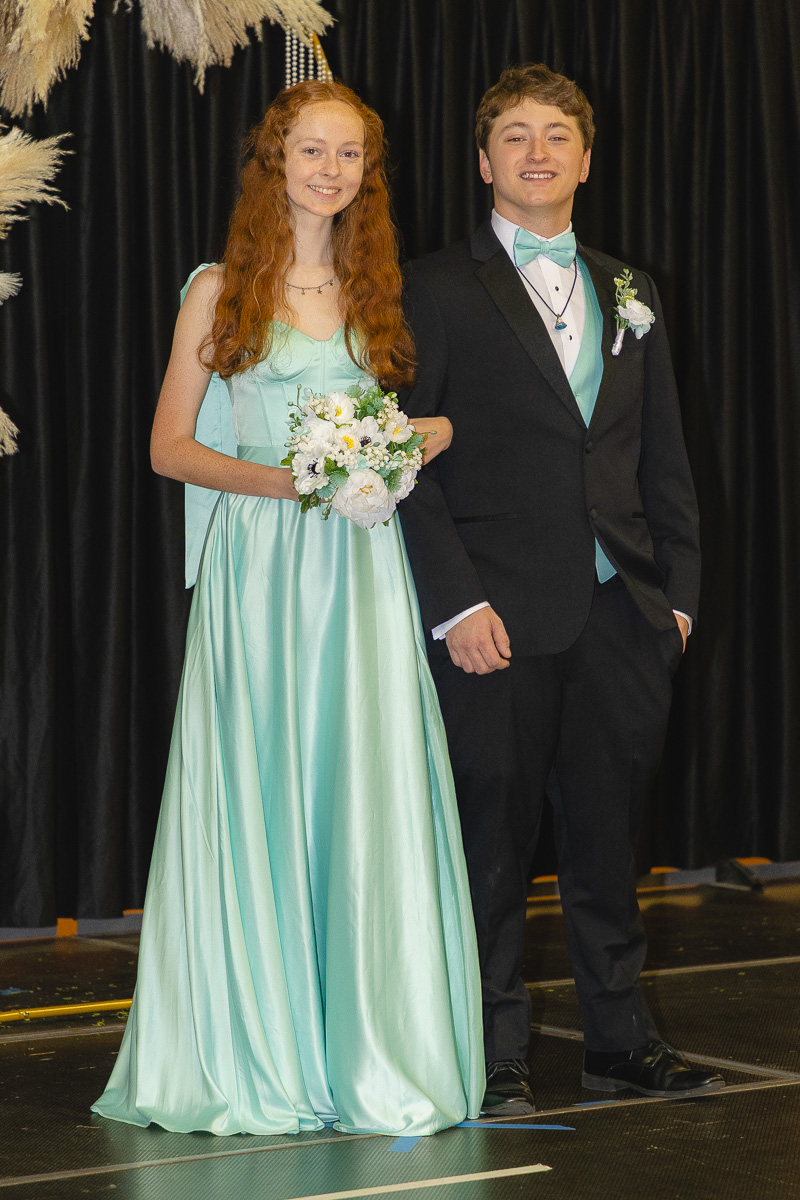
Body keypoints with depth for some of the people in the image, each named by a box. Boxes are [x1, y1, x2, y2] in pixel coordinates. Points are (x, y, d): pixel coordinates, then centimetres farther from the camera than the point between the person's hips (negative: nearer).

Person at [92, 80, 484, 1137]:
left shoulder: (383, 290, 12)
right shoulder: (222, 292, 4)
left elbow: (433, 416, 19)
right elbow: (170, 446, 3)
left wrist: (420, 441, -5)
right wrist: (274, 477, -12)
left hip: (362, 567, 2)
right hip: (256, 564, -2)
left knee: (368, 794, -1)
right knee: (257, 798, -1)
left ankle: (371, 1051, 6)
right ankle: (255, 1057, 8)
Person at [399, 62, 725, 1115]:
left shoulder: (630, 294, 16)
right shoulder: (437, 290, 0)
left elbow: (664, 458, 16)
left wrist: (678, 590, 8)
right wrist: (455, 604, -13)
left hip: (621, 614, 4)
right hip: (499, 613, -4)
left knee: (608, 830, 11)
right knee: (495, 836, 2)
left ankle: (621, 1037, 23)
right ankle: (495, 1054, 12)